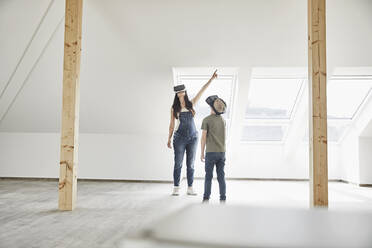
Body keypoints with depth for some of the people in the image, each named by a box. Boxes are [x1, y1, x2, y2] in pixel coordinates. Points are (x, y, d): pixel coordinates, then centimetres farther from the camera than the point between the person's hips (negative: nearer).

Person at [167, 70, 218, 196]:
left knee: (190, 164, 7)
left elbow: (202, 91, 3)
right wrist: (169, 139, 3)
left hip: (193, 137, 2)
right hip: (180, 137, -2)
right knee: (178, 164, 2)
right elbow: (172, 125, 5)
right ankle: (176, 187, 12)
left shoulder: (191, 104, 6)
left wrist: (211, 79, -1)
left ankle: (190, 188, 15)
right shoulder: (174, 108, 2)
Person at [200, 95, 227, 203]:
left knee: (208, 175, 4)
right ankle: (222, 198, 9)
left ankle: (206, 197, 8)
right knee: (221, 175, 8)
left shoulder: (206, 120, -9)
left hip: (211, 152, -4)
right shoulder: (223, 120, 8)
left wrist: (202, 153, -2)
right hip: (222, 151, 4)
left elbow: (203, 138, -9)